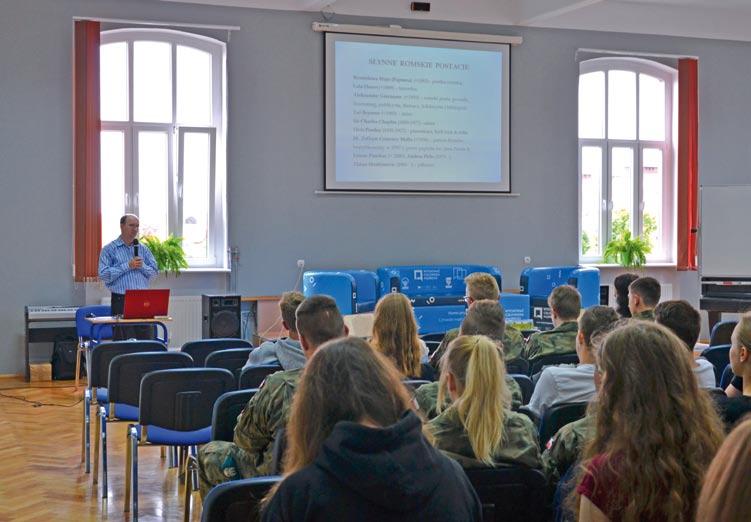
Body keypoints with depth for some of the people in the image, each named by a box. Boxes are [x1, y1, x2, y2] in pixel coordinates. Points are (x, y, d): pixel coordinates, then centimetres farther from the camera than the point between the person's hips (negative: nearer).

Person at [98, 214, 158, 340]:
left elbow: (154, 271, 11)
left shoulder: (143, 249, 15)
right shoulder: (109, 249, 2)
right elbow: (104, 275, -9)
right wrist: (127, 266, -13)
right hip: (121, 300, -4)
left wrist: (142, 266, -8)